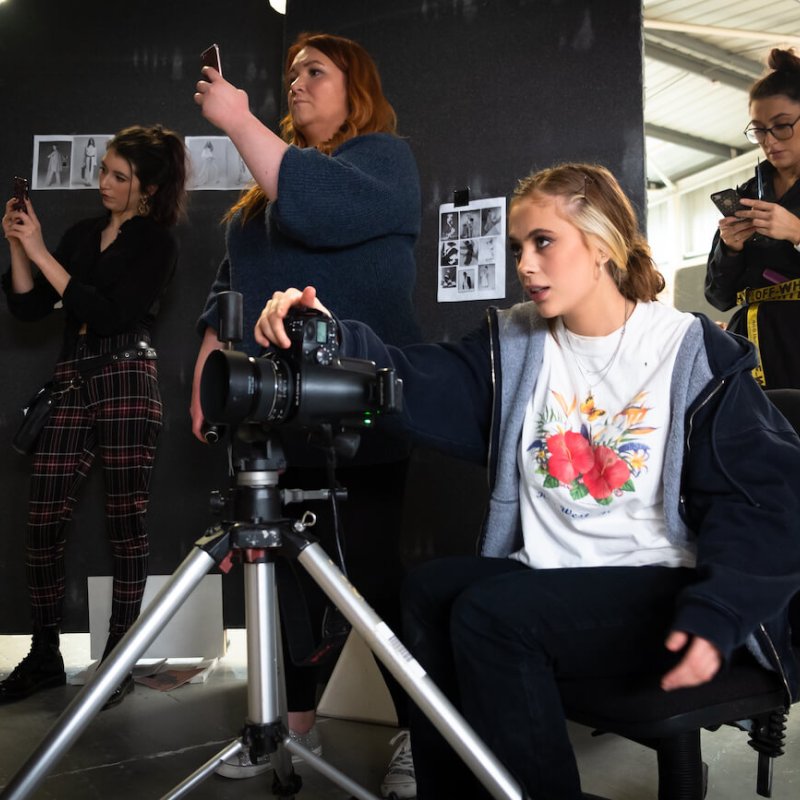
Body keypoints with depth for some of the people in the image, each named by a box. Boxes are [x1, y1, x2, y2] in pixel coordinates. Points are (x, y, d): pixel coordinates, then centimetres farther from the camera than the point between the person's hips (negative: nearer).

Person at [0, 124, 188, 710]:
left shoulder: (158, 242, 1)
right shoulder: (82, 233, 17)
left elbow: (109, 314, -13)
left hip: (127, 381, -5)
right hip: (73, 382, 6)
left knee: (126, 523, -2)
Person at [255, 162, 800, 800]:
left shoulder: (697, 355, -3)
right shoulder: (513, 346, 7)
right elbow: (422, 385, -11)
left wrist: (714, 619, -21)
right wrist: (333, 340, -29)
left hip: (662, 587, -4)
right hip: (547, 577, 5)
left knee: (489, 612, -25)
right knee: (429, 588, -19)